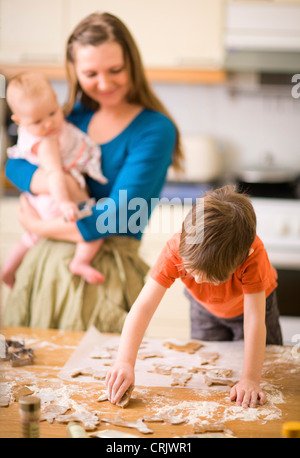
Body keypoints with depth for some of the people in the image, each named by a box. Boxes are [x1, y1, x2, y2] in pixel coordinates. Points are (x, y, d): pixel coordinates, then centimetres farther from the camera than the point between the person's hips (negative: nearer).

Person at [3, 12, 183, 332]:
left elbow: (118, 216, -17)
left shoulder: (154, 129, -11)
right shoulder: (76, 115, 8)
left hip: (102, 271, -5)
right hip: (43, 261, 6)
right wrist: (51, 181, -17)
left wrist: (40, 227, -9)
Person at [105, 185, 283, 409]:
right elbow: (143, 307, -45)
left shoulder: (253, 256, -45)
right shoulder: (177, 249, -41)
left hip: (250, 303, -1)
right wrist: (125, 363, -54)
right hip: (205, 307, 1)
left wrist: (250, 380, -50)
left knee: (266, 363, 6)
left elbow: (255, 321, -45)